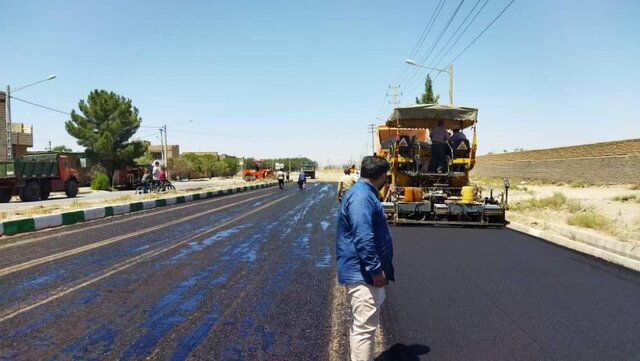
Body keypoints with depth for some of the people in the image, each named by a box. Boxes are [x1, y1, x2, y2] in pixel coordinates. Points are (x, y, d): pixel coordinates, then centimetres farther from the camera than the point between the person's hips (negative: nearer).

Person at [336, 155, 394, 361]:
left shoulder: (365, 194, 16)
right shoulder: (361, 196, -20)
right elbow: (363, 237, -27)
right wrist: (376, 270, -23)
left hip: (364, 273, 11)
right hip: (362, 274, -11)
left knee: (362, 325, 21)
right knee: (364, 327, -5)